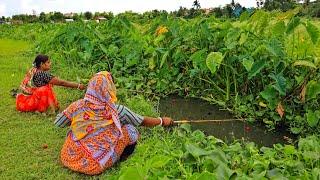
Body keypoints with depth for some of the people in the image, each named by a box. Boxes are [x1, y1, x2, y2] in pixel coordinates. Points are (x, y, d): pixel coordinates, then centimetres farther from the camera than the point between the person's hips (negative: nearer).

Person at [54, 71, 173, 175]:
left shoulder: (78, 106, -7)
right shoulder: (116, 111, -13)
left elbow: (57, 123, 8)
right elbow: (143, 121, 1)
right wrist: (162, 121, 18)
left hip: (69, 159, 4)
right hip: (95, 166, -4)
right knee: (130, 130, 2)